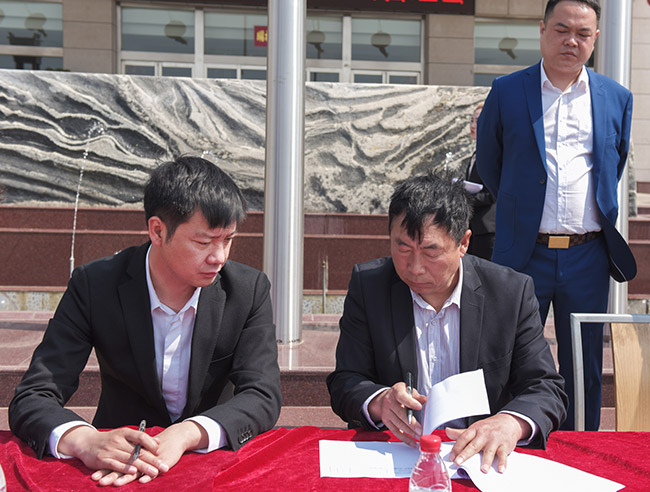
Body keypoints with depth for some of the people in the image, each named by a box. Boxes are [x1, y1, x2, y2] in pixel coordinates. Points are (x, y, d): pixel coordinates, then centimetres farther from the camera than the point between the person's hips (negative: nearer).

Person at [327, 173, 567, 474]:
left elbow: (545, 388, -3)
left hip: (479, 458, 1)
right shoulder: (368, 284, -2)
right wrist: (378, 401, -25)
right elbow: (344, 383, -2)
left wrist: (510, 422, -26)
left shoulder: (512, 292, -4)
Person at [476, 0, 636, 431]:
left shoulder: (616, 98, 9)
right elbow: (488, 165, 10)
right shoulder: (506, 92, 2)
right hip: (524, 254, -2)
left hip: (588, 257, 2)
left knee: (584, 368, 12)